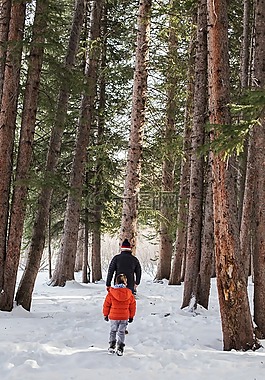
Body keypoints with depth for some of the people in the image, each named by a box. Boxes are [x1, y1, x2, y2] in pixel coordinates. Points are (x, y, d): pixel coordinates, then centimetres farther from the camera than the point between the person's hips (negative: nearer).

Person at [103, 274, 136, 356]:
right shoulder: (129, 294, -4)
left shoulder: (111, 293, -10)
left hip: (113, 317, -1)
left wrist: (105, 314, 12)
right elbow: (133, 306, 5)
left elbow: (106, 304, -2)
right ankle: (120, 349, 5)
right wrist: (131, 316, 17)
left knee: (113, 331, 16)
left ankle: (112, 346, 16)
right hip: (125, 317, 1)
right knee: (121, 332, 9)